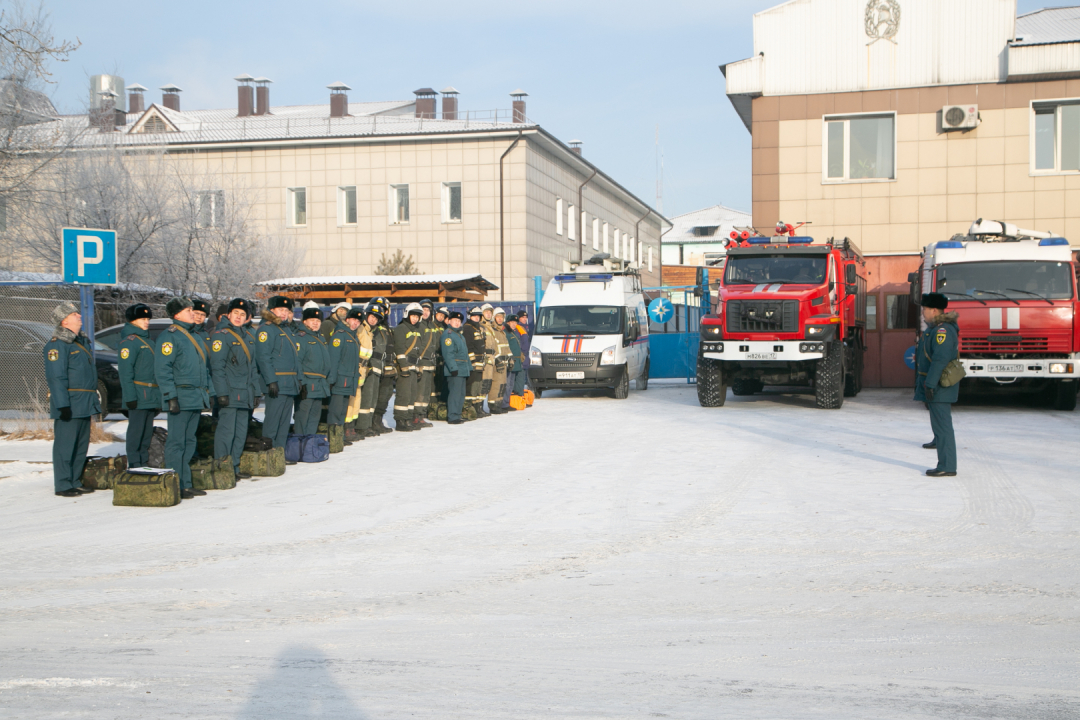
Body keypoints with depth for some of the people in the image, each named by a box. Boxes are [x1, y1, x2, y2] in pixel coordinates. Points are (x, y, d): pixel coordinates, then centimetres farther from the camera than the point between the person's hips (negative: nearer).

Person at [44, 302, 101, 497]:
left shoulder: (82, 341, 17)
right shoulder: (57, 345, -12)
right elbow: (56, 377, -17)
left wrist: (94, 398, 21)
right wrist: (63, 405, -22)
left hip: (85, 404, 9)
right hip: (70, 405, -9)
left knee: (81, 445, 13)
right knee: (65, 445, -4)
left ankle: (75, 482, 21)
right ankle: (63, 486, 2)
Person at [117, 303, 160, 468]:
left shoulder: (147, 341, 20)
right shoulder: (129, 342, -9)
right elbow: (125, 372, -15)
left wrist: (158, 398, 20)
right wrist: (130, 397, -21)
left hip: (151, 397, 9)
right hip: (138, 397, -9)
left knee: (147, 432, 12)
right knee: (136, 430, -5)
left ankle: (144, 464, 18)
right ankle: (134, 465, -2)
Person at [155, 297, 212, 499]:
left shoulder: (194, 336, 19)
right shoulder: (169, 336, -9)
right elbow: (162, 369, -15)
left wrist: (207, 393, 20)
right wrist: (171, 397, -20)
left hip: (197, 397, 9)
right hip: (182, 397, -9)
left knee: (189, 441, 12)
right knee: (176, 442, -6)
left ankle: (186, 484, 17)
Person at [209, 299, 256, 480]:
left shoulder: (247, 337, 17)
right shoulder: (221, 335, -6)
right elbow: (217, 367, -12)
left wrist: (253, 393, 17)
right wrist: (222, 393, -18)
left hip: (245, 395, 8)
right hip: (229, 394, -8)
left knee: (241, 432, 10)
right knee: (226, 431, -8)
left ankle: (234, 467, 18)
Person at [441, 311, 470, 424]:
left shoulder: (460, 335, 22)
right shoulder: (447, 334, -9)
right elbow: (448, 353, -17)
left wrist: (469, 367, 20)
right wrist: (453, 368, -23)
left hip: (463, 370, 10)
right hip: (454, 371, -10)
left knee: (461, 394, 12)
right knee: (454, 393, -11)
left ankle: (457, 415, 18)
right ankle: (452, 417, -9)